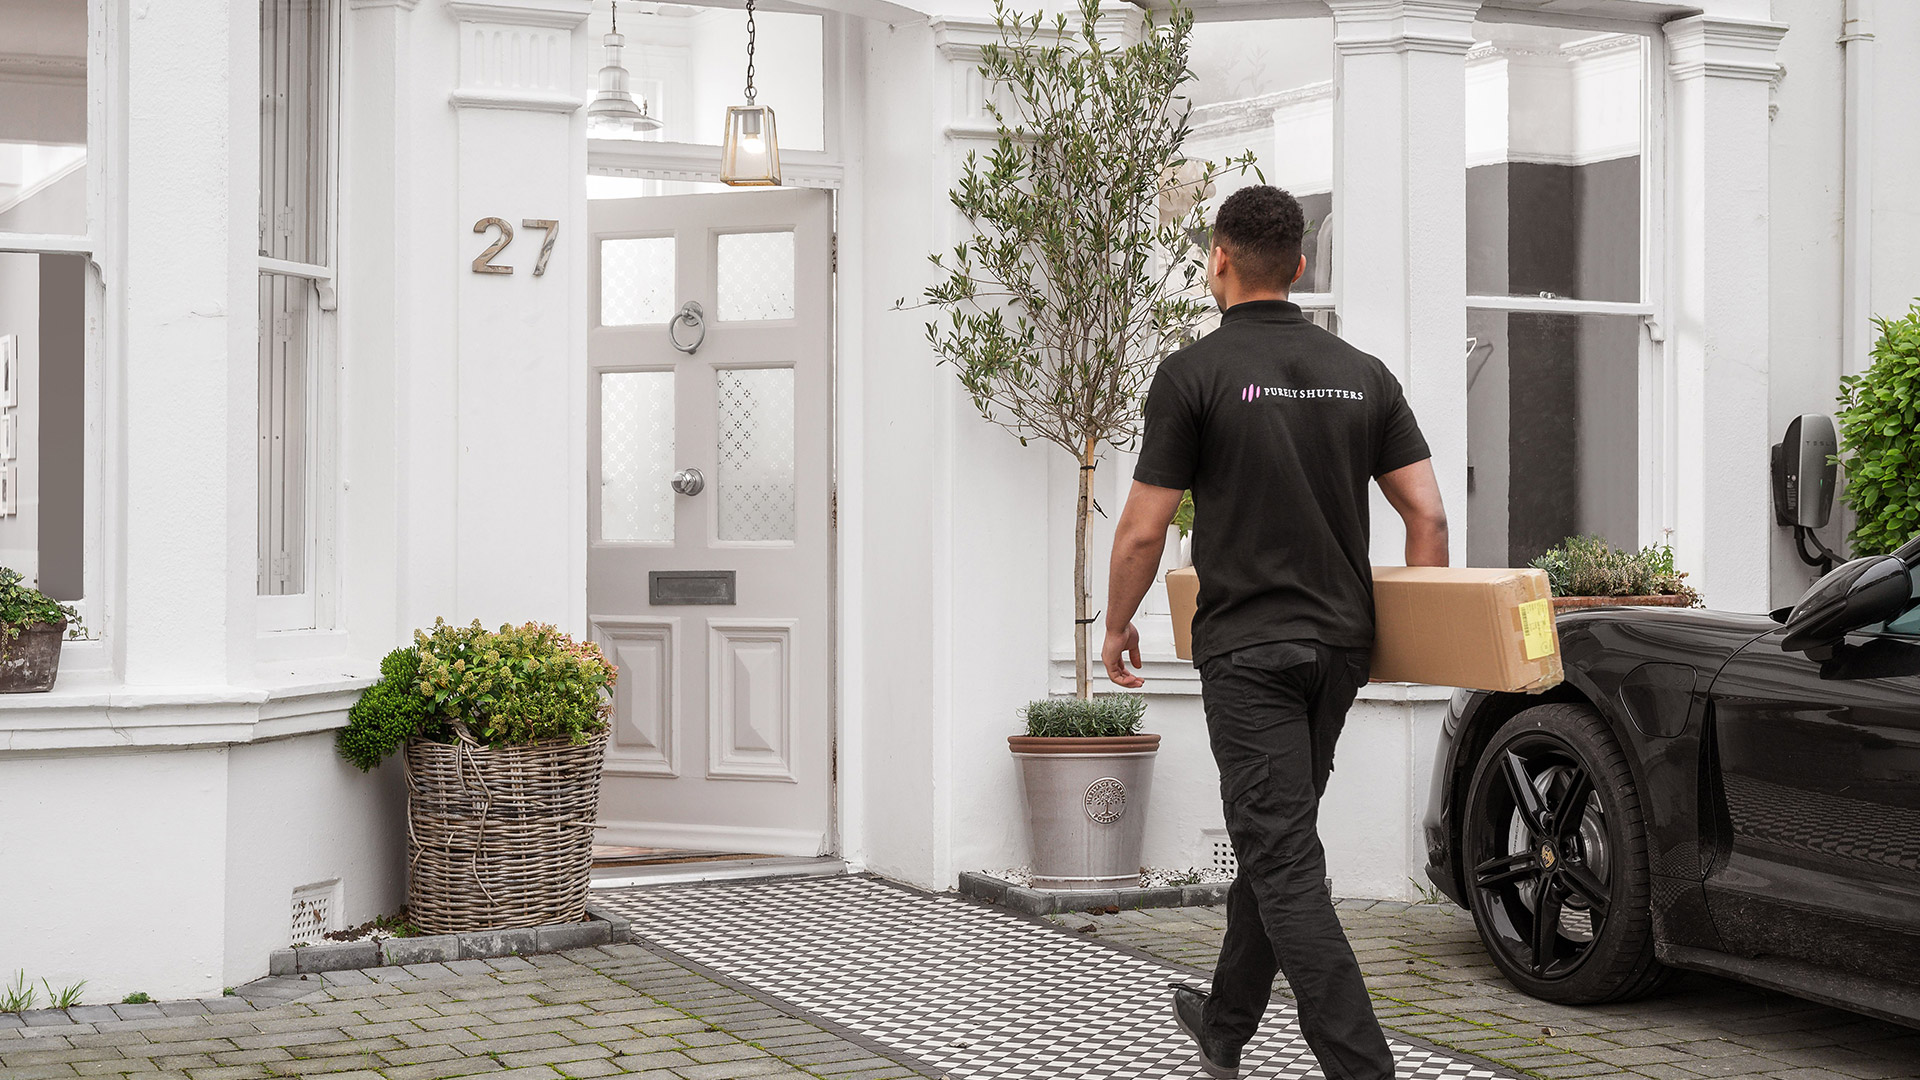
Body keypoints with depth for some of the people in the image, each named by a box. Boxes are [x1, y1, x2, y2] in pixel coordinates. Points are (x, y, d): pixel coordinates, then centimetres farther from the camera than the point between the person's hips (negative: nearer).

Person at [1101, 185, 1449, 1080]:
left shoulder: (1195, 372, -8)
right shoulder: (1364, 374, 7)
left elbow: (1143, 530, -7)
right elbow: (1427, 513, 3)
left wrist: (1117, 629, 8)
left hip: (1247, 647, -6)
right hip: (1340, 644, 6)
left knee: (1285, 865, -6)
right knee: (1270, 840, 20)